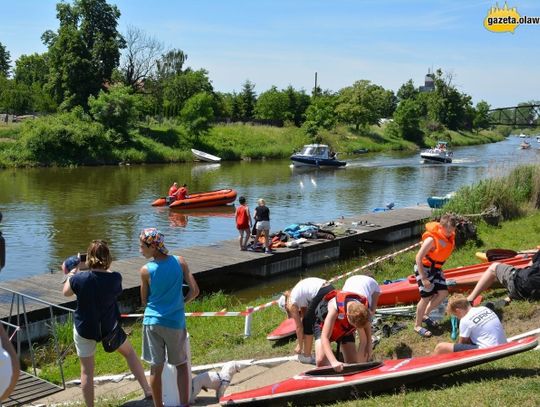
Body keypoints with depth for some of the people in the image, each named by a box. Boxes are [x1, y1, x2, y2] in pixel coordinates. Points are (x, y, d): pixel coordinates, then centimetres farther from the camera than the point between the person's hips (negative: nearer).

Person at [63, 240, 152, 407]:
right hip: (109, 328, 1)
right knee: (129, 353, 23)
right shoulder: (115, 278, -17)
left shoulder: (79, 279, -19)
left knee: (87, 371, 11)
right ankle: (147, 390, 24)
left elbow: (66, 292, 2)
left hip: (84, 329, -1)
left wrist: (71, 274, 19)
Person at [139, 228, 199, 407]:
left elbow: (144, 301, 1)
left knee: (156, 368, 9)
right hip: (175, 322, 1)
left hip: (152, 321, -1)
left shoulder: (146, 270, -11)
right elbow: (194, 291, -6)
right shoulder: (180, 262, -8)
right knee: (181, 364, 17)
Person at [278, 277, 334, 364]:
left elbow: (299, 326, 9)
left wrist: (300, 346, 20)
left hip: (321, 294, -9)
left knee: (307, 324, 11)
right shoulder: (299, 295, 29)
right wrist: (300, 340, 36)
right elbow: (303, 315, 32)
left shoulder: (291, 303, 6)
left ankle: (306, 356, 18)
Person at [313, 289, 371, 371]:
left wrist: (358, 363, -22)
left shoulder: (363, 310, -32)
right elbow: (324, 338, -45)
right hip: (324, 325, -3)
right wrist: (334, 361, -57)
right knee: (321, 361, -23)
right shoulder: (335, 308, -43)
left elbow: (363, 340, -16)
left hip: (345, 329, 3)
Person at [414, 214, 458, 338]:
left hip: (435, 268, 8)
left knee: (443, 293, 3)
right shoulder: (431, 239, -29)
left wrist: (440, 270, 13)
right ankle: (417, 325, 12)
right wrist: (423, 278, -25)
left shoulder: (449, 236, -6)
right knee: (426, 297, -6)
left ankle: (425, 315, 23)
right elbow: (418, 257, -26)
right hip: (424, 268, -8)